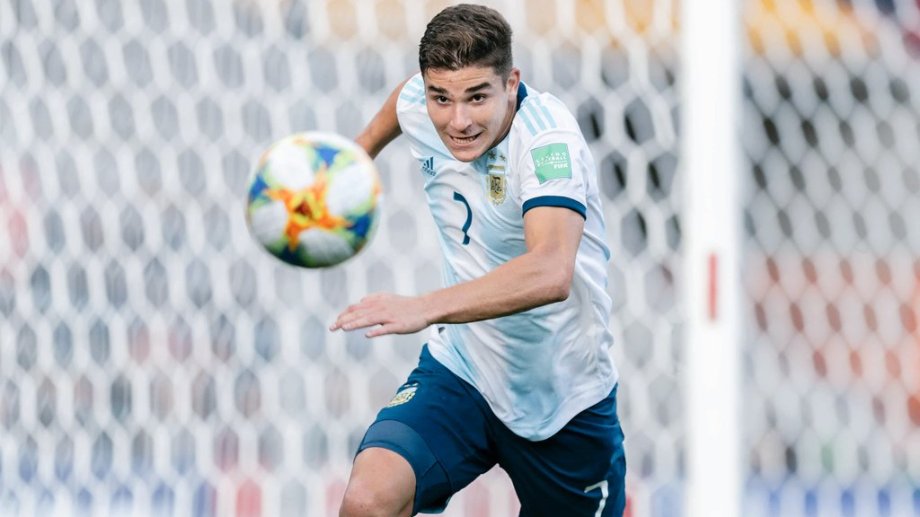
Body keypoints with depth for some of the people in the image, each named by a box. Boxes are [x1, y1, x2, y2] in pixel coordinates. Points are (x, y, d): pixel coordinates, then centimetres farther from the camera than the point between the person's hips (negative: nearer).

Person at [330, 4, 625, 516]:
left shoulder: (548, 138, -28)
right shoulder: (420, 107, -9)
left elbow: (551, 273, -46)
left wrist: (424, 308, -55)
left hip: (565, 398, -3)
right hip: (459, 372, 3)